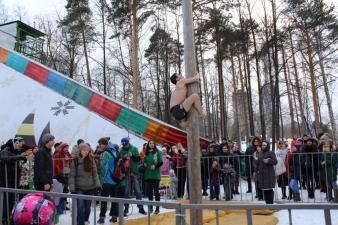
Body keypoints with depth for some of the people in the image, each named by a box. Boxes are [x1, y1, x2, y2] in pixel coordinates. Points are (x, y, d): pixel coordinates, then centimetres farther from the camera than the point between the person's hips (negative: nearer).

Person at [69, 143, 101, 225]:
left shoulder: (91, 160, 1)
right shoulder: (75, 161, -5)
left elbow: (95, 173, 5)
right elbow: (72, 175, -4)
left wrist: (97, 185, -2)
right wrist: (72, 188, -9)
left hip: (90, 188, 2)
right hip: (79, 188, -2)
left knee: (87, 207, 12)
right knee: (80, 207, -14)